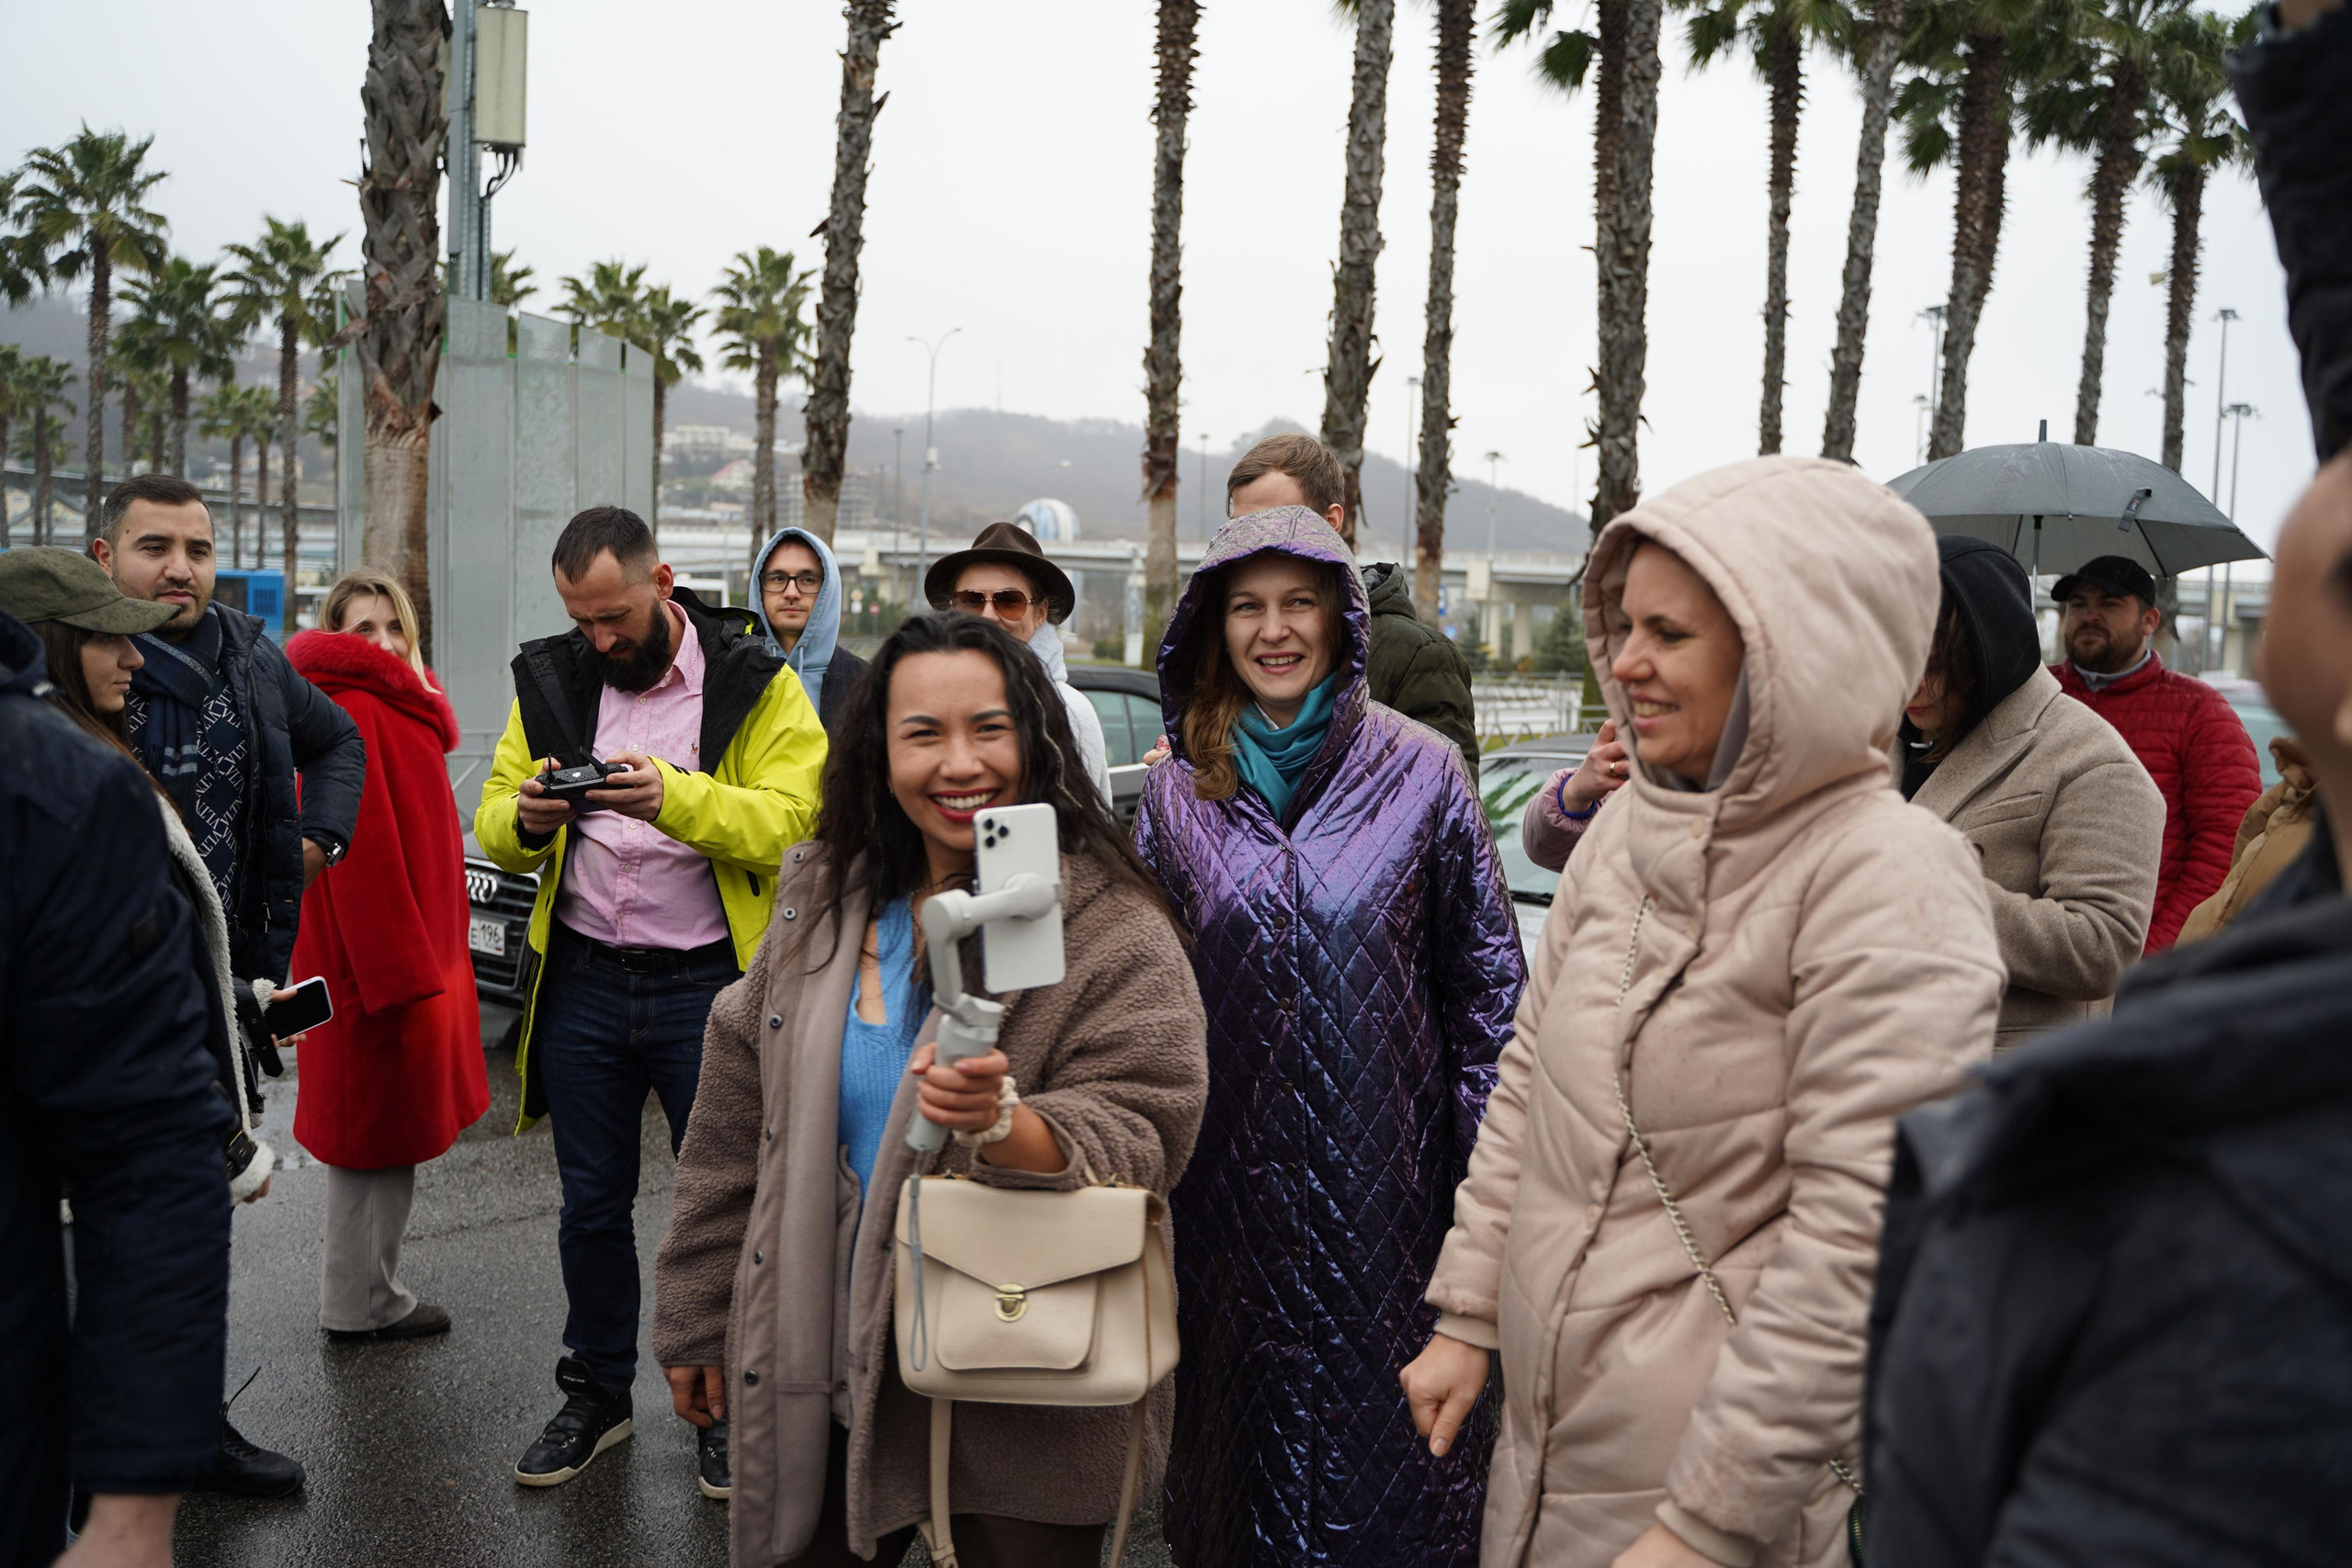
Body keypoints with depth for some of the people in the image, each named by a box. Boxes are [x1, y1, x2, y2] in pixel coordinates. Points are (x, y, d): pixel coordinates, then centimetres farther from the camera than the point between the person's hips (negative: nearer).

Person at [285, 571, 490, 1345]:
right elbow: (362, 852, -22)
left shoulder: (390, 709, 16)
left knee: (382, 1134, 17)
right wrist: (403, 968, -22)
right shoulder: (355, 714, -17)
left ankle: (363, 1296, 28)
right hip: (385, 960, -10)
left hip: (406, 954, 10)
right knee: (379, 1135, 1)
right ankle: (361, 1305, 13)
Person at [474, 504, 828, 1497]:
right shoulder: (550, 681, 8)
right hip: (582, 979, 4)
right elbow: (493, 821, 8)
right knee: (591, 1204, 14)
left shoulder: (756, 684, -5)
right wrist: (525, 818, -16)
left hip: (710, 985, -3)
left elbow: (789, 819, -17)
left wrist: (677, 796, -32)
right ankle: (597, 1396, 32)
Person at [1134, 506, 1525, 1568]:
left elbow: (1487, 974, -1)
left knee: (1382, 1406, 6)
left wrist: (1494, 1152, -4)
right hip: (1229, 1171, 2)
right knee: (1246, 1395, 14)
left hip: (1381, 1159, -2)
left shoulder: (1422, 774, -4)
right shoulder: (1178, 792, 3)